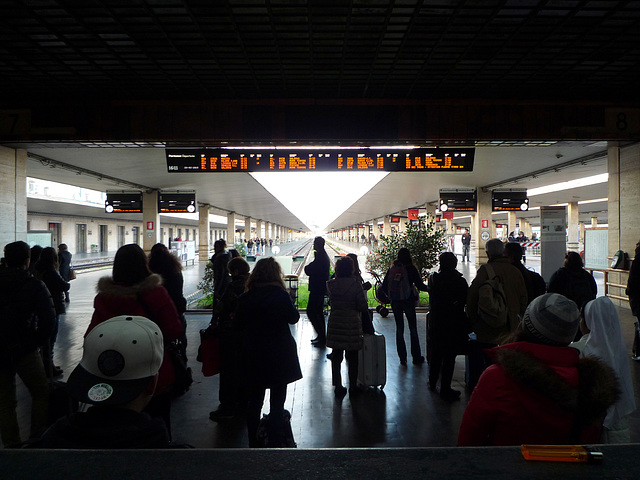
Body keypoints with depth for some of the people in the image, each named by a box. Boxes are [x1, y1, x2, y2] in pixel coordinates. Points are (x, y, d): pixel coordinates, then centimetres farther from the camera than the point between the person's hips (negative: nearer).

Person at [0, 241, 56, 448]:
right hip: (24, 350, -4)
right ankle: (38, 439, 13)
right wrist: (37, 342, -4)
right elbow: (48, 319, -18)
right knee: (41, 393, 12)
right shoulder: (34, 285, -10)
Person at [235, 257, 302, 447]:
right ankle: (275, 441, 13)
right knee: (277, 403, 10)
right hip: (279, 357, -3)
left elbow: (239, 324, 4)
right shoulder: (281, 295, -15)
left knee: (254, 401, 16)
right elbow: (294, 318, -3)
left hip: (252, 358, 3)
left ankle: (253, 442, 25)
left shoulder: (245, 298, -6)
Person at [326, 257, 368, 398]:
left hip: (335, 322, 2)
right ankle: (353, 387, 21)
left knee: (336, 356, 12)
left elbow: (331, 301, 8)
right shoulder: (356, 283, -12)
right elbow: (362, 305, -11)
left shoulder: (331, 284, -3)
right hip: (352, 323, -2)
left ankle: (338, 387, 17)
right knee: (352, 356, 11)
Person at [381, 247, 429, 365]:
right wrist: (428, 288, 11)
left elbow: (384, 287, 3)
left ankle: (402, 358, 10)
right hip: (408, 301, -3)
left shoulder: (391, 269, 2)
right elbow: (419, 285, -8)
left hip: (395, 302, 3)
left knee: (399, 328, 9)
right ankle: (416, 357, 14)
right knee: (413, 328, 8)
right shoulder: (411, 269, -8)